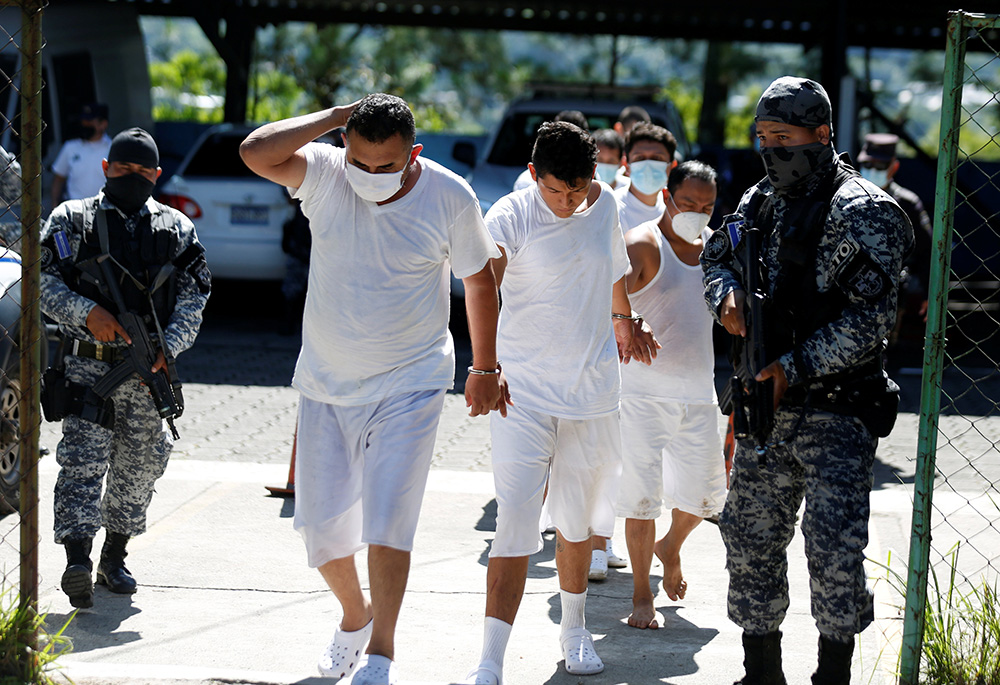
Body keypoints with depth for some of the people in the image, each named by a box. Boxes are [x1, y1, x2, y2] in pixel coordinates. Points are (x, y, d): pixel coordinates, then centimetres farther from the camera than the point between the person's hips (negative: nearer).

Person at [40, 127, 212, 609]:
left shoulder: (177, 230, 11)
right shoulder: (72, 221, 5)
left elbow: (194, 297, 8)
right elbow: (44, 280, -1)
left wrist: (169, 346, -8)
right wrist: (86, 313, -17)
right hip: (89, 365, -3)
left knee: (139, 466, 10)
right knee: (82, 460, -15)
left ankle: (114, 558, 25)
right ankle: (77, 560, -23)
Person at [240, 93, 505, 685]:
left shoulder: (451, 198, -10)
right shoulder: (324, 174, -9)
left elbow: (480, 280, 4)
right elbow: (256, 152, -27)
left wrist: (486, 369, 11)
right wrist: (335, 117, -21)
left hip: (410, 385, -2)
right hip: (326, 382, 3)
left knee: (387, 520, -12)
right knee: (323, 525, 7)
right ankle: (355, 615, 34)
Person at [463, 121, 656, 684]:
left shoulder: (606, 204, 1)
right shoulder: (511, 216, -15)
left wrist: (625, 322, 39)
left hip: (593, 392, 4)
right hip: (523, 391, -4)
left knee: (578, 520, 14)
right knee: (516, 523, -12)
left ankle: (574, 628, 37)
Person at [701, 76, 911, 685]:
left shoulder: (864, 212, -11)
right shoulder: (764, 201, 10)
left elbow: (871, 315, -16)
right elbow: (717, 254, 25)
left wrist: (797, 367, -21)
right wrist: (727, 293, 0)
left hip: (838, 412, -7)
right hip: (766, 407, 7)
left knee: (835, 552, -12)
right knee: (751, 543, 10)